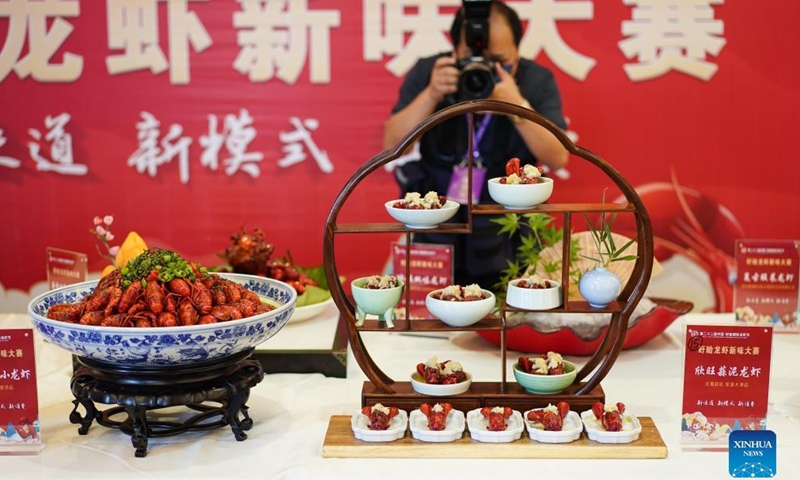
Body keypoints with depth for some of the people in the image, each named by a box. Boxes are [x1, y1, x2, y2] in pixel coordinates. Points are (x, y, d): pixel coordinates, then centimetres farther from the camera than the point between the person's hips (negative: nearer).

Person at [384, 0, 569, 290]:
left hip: (507, 241, 0)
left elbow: (558, 159, -20)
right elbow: (392, 146, -17)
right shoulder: (428, 72, -9)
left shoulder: (536, 81, -10)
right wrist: (431, 95, -31)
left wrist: (517, 105, -35)